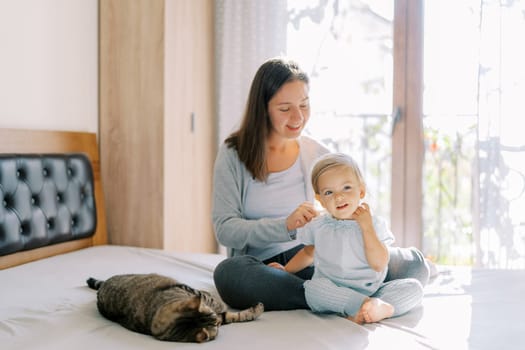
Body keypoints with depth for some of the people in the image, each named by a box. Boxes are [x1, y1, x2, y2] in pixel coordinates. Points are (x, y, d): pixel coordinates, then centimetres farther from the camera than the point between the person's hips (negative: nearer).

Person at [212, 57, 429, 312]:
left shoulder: (317, 154, 8)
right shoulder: (233, 154, -1)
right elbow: (224, 228, -9)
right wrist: (285, 226, -24)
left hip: (308, 259, 3)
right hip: (257, 267, -2)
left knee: (413, 264, -14)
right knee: (228, 273, -40)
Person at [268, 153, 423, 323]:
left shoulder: (374, 224, 1)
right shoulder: (318, 227, 7)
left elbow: (379, 264, -10)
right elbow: (308, 253, 28)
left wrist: (366, 227, -13)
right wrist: (286, 270, 18)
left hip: (370, 289, 0)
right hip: (332, 293, 0)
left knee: (413, 287, -18)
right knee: (313, 287, -32)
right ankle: (366, 305, -38)